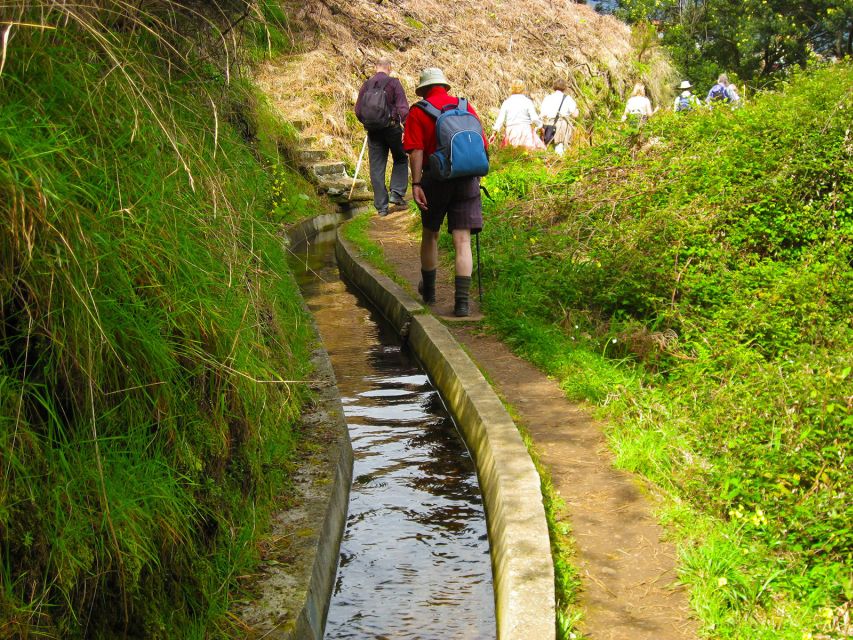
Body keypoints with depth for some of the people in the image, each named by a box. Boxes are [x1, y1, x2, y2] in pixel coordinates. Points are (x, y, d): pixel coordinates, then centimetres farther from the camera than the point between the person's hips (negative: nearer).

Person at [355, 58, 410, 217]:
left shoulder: (366, 85, 6)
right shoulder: (393, 83, -4)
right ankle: (396, 194, 3)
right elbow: (403, 108, -12)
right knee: (400, 160, 18)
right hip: (391, 127, -3)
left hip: (372, 131, 3)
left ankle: (381, 206, 7)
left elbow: (358, 111, 8)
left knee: (376, 168, 6)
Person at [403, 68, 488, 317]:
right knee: (462, 241, -1)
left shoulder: (418, 112, 0)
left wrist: (416, 184, -12)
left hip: (436, 178, -2)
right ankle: (462, 301, -9)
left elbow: (416, 151, -10)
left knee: (430, 234, 18)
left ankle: (428, 290, 33)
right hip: (467, 180, 2)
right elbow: (482, 146, 9)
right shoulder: (466, 107, 10)